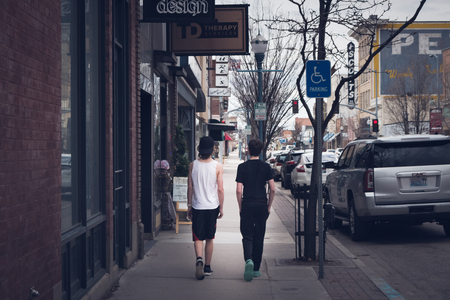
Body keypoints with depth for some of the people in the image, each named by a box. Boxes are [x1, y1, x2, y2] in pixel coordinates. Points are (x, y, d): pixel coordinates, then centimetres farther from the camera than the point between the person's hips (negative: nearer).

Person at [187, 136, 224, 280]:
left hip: (197, 206, 0)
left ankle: (199, 259, -22)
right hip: (212, 207, 0)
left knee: (198, 237, 4)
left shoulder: (193, 165, -3)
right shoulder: (218, 167, -7)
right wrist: (221, 208, 5)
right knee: (209, 238, 12)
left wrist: (189, 205, 11)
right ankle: (207, 267, 18)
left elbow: (190, 187, 1)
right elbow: (220, 189, -5)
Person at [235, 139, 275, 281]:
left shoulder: (242, 167, -3)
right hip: (262, 205, 2)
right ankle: (256, 269, 16)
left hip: (247, 205, -2)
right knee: (259, 237, 10)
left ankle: (248, 260, -24)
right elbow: (273, 189, -1)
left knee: (247, 235, 3)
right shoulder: (266, 167, 2)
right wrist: (268, 207, 9)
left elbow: (239, 190, -7)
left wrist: (240, 207, 4)